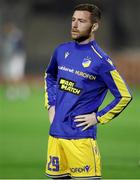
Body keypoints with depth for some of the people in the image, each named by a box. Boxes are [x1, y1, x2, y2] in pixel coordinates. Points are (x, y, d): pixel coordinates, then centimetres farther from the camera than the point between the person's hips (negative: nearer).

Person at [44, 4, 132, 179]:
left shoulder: (100, 61, -10)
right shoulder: (62, 51, 8)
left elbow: (124, 96, -6)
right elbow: (50, 76, 29)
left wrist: (98, 118, -7)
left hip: (81, 136, -6)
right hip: (56, 132, 6)